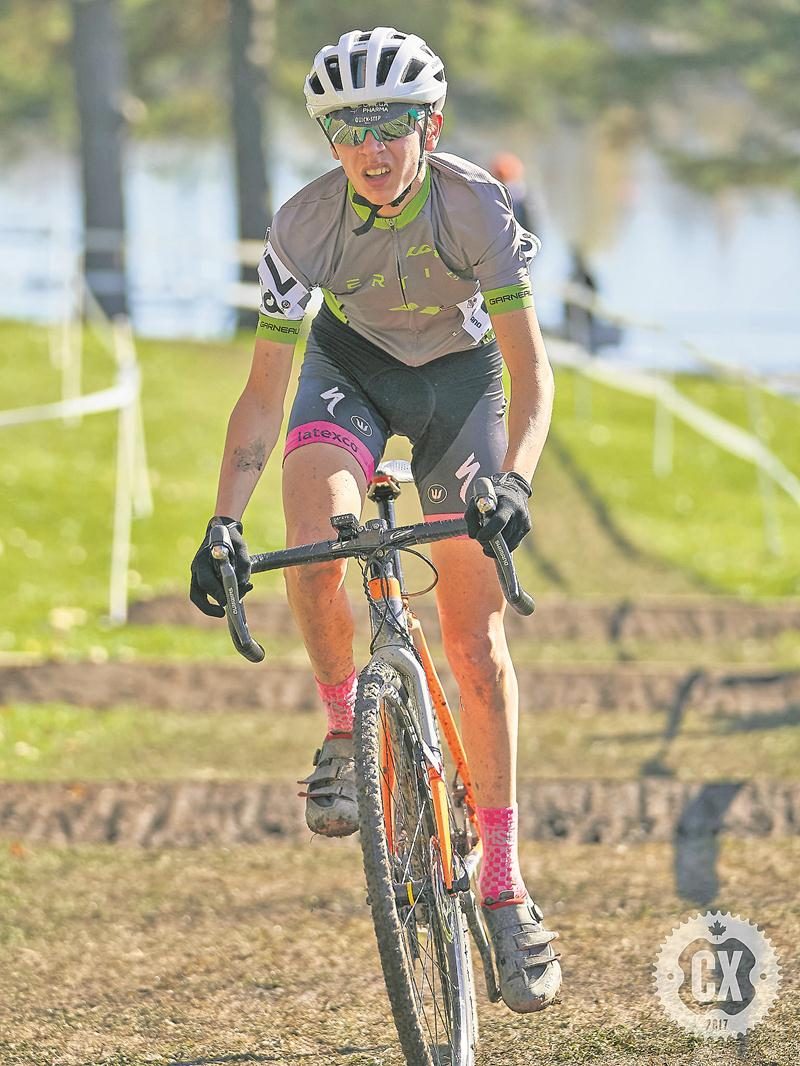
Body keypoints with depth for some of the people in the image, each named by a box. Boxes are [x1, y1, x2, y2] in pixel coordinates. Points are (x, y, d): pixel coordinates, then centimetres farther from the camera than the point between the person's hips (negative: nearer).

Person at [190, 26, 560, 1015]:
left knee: (475, 639, -5)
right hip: (351, 367, 1)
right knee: (313, 545, -32)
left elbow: (530, 367, -31)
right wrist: (222, 526, -31)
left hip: (458, 378, -1)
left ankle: (503, 884, 3)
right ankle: (344, 731, -5)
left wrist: (513, 481, -47)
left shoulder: (475, 203, -30)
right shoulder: (305, 222, -26)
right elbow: (265, 391, -22)